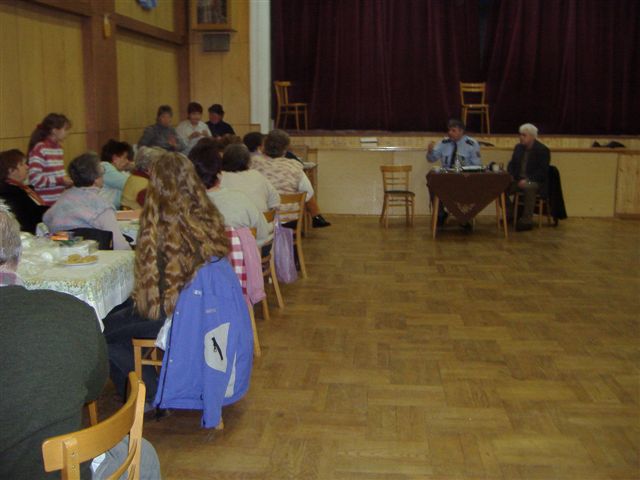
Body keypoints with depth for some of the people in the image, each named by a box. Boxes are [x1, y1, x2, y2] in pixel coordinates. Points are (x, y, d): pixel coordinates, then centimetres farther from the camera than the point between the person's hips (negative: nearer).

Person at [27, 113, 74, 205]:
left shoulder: (59, 148, 12)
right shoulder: (39, 149, -12)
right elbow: (34, 178, -20)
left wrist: (68, 181, 5)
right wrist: (61, 180, -18)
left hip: (61, 201, 8)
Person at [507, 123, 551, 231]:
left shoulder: (542, 150, -6)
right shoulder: (518, 147, 15)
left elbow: (542, 171, -14)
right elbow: (512, 164, 20)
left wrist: (527, 180, -25)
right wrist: (510, 176, -2)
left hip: (535, 182, -6)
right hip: (518, 180, 6)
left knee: (529, 187, -41)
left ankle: (527, 220, -34)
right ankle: (510, 214, 3)